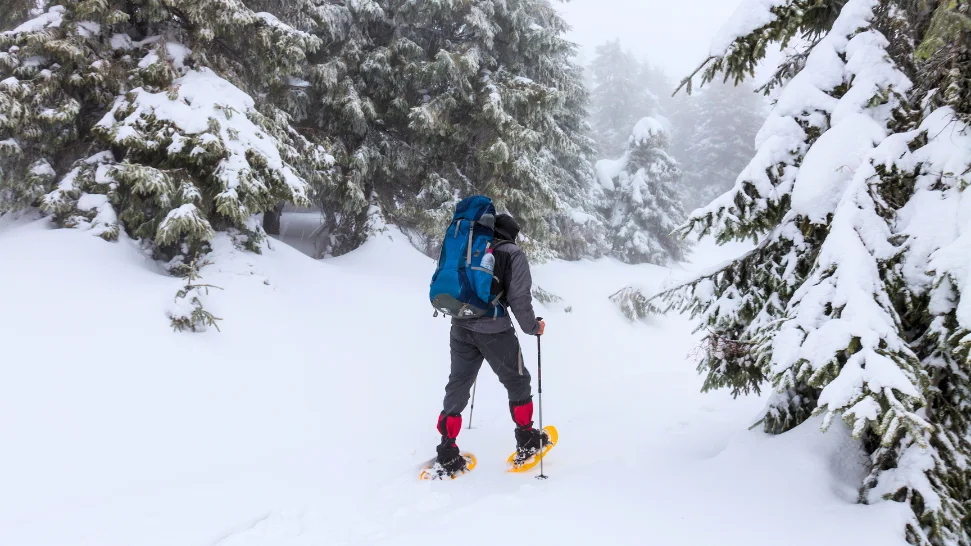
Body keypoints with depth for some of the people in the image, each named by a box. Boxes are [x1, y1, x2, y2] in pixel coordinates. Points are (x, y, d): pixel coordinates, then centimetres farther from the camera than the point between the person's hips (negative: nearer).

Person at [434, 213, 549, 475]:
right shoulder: (513, 254, -2)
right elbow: (519, 297, -8)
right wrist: (532, 327, 6)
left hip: (461, 327, 5)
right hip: (494, 330, -5)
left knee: (458, 386, 12)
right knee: (517, 382, 15)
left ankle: (447, 454, 13)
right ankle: (527, 441, 26)